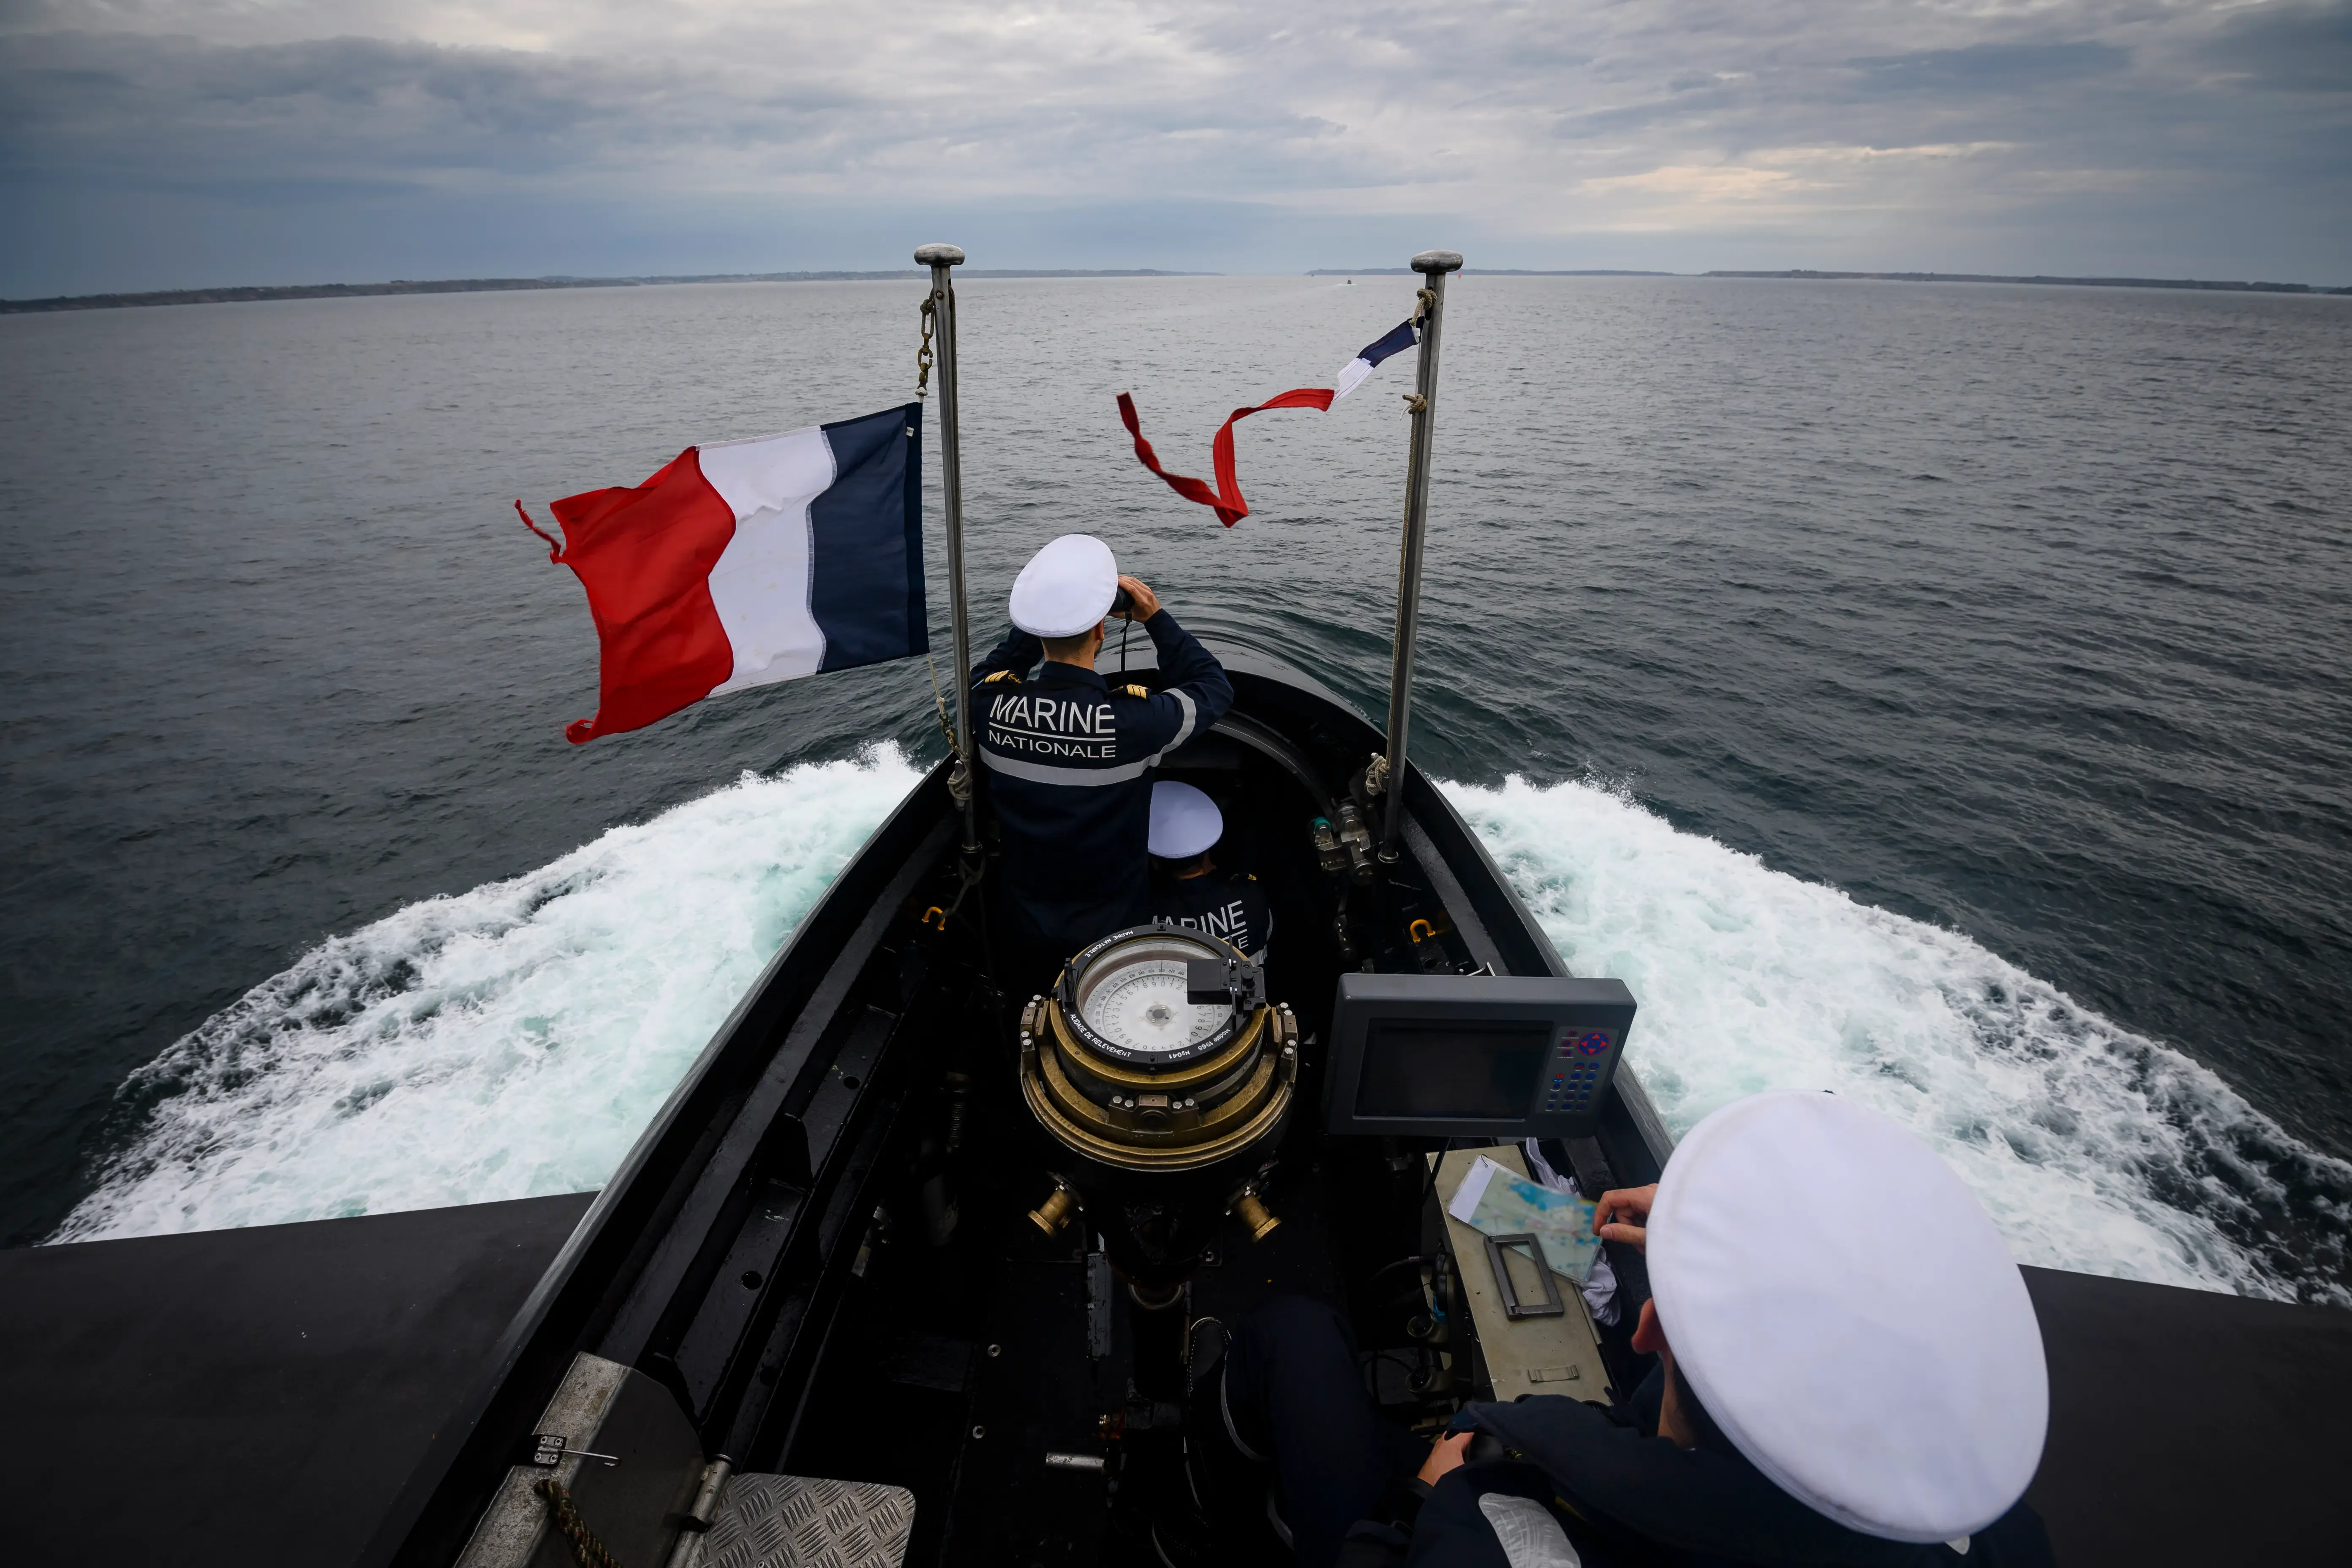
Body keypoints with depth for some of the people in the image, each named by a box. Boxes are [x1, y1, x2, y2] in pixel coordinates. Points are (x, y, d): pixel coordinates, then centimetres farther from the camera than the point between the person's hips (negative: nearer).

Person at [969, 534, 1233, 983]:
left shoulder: (991, 705, -21)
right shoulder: (1133, 722, -31)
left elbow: (982, 676, 7)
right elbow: (1215, 689, -10)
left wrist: (1047, 613, 0)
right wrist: (1157, 618, -7)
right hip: (1111, 937, -3)